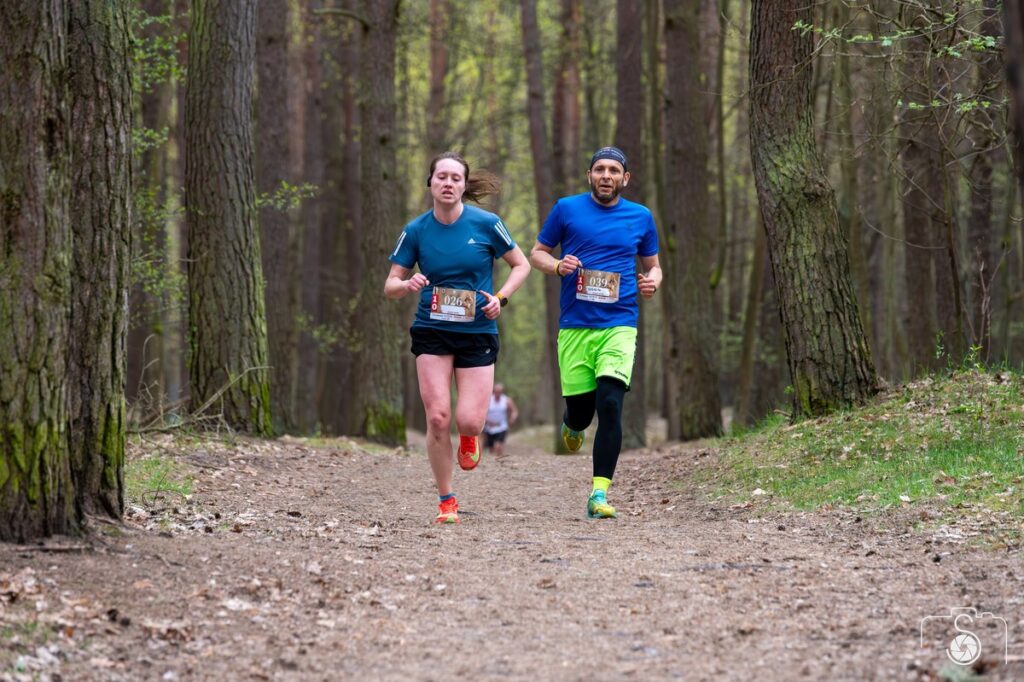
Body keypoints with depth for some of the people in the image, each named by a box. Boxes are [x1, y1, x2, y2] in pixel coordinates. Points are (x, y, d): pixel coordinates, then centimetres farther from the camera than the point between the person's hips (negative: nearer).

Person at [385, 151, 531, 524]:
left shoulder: (486, 224, -4)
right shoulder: (416, 231, -1)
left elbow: (521, 265, 7)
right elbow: (390, 286, 4)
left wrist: (500, 298, -9)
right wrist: (408, 285, -19)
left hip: (478, 332, -1)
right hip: (431, 332, 1)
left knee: (469, 421, -10)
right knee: (438, 417, -10)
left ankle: (469, 438, 30)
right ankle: (446, 501, 6)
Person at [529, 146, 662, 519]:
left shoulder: (640, 217, 9)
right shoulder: (567, 209, 5)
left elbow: (652, 265, 20)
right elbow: (537, 253, 12)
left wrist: (652, 281, -3)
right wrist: (558, 266, -9)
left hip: (619, 325, 0)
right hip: (574, 326, 0)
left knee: (609, 404, -16)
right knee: (580, 411, 3)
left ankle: (599, 493, -12)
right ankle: (572, 426, 43)